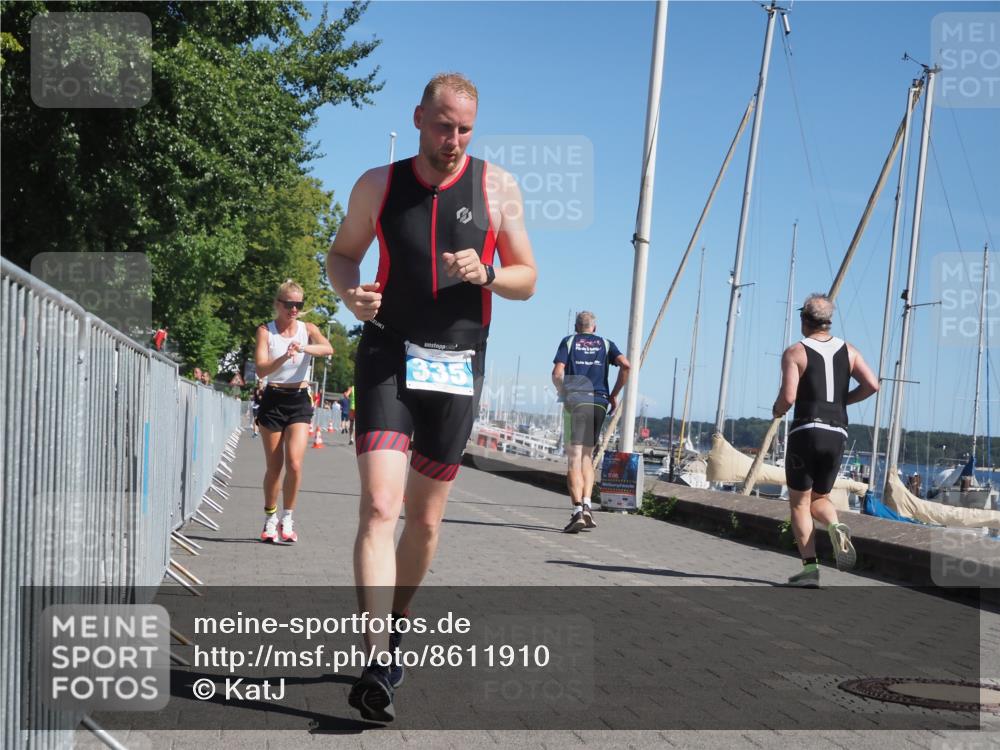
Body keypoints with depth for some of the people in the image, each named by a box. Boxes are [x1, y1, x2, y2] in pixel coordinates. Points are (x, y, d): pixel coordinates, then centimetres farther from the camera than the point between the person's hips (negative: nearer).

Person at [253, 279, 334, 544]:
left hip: (299, 401, 1)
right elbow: (260, 369, -14)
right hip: (273, 400, -1)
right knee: (274, 466, 5)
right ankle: (270, 519, 22)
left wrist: (304, 348, -36)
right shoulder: (265, 331, -2)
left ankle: (287, 519, 2)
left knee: (294, 462, -13)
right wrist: (284, 358, -32)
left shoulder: (307, 329, 2)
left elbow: (328, 349, -18)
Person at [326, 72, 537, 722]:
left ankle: (397, 623, 34)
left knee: (425, 516, 11)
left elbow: (527, 279, 6)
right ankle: (378, 662, -19)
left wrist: (485, 274, -16)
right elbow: (342, 253, 14)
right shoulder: (378, 185, 3)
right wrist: (350, 291, -9)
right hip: (387, 357, -1)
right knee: (379, 507, -17)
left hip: (458, 366, 1)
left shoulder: (497, 188, 2)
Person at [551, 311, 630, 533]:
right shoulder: (606, 344, 16)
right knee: (586, 456, 17)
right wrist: (614, 395, 7)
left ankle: (578, 509, -22)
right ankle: (587, 504, 2)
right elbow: (626, 365, -1)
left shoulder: (568, 342, 11)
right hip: (599, 403, 3)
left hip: (575, 402, -2)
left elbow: (557, 373, -2)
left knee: (574, 458, -7)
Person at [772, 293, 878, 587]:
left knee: (799, 503, 5)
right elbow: (872, 384, -1)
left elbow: (788, 396, -14)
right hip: (837, 434, 5)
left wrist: (777, 410, 8)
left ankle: (810, 568, -4)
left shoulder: (795, 352, -3)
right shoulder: (848, 350, 11)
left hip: (807, 431, -4)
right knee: (819, 498, 19)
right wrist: (842, 400, 13)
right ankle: (836, 527, -14)